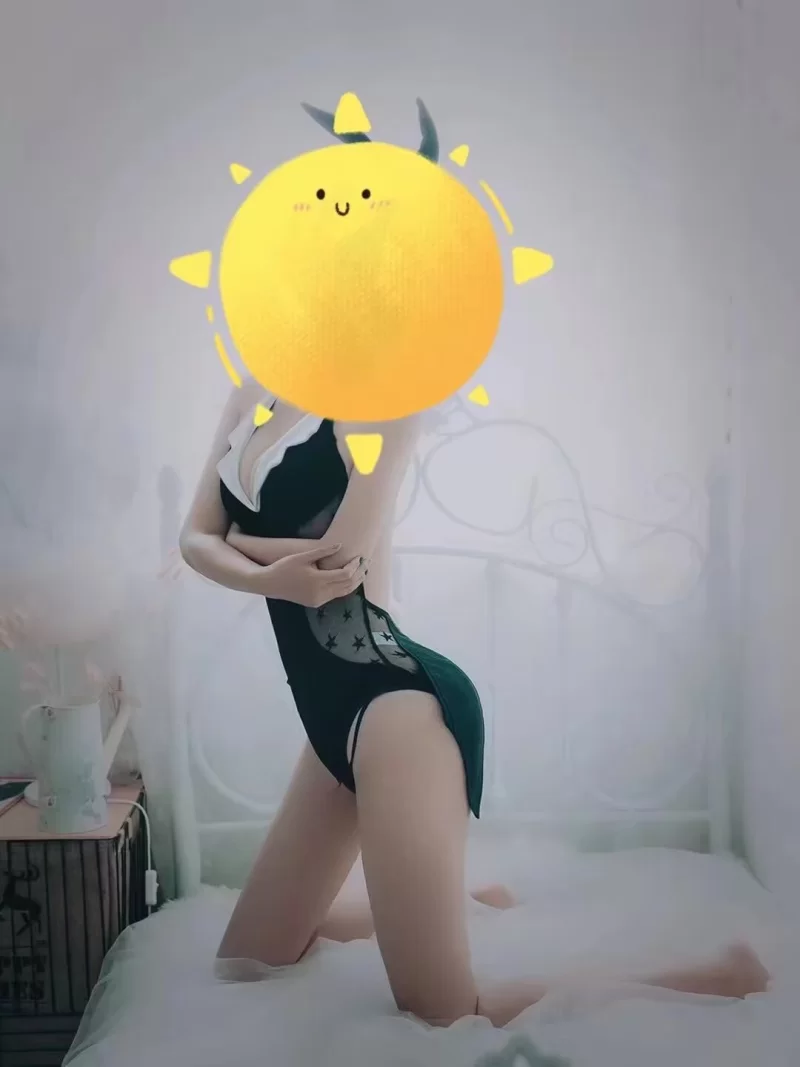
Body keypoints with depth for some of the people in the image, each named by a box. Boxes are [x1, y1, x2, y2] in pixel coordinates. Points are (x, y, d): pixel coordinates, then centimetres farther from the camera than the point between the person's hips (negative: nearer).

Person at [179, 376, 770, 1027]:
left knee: (446, 1016, -4)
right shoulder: (250, 399, 12)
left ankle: (714, 976, 11)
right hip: (335, 712, 9)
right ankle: (463, 907, 32)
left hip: (396, 703, -9)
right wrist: (268, 576, -16)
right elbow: (194, 538, 6)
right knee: (245, 964, 20)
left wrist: (234, 541, 0)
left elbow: (339, 554, -19)